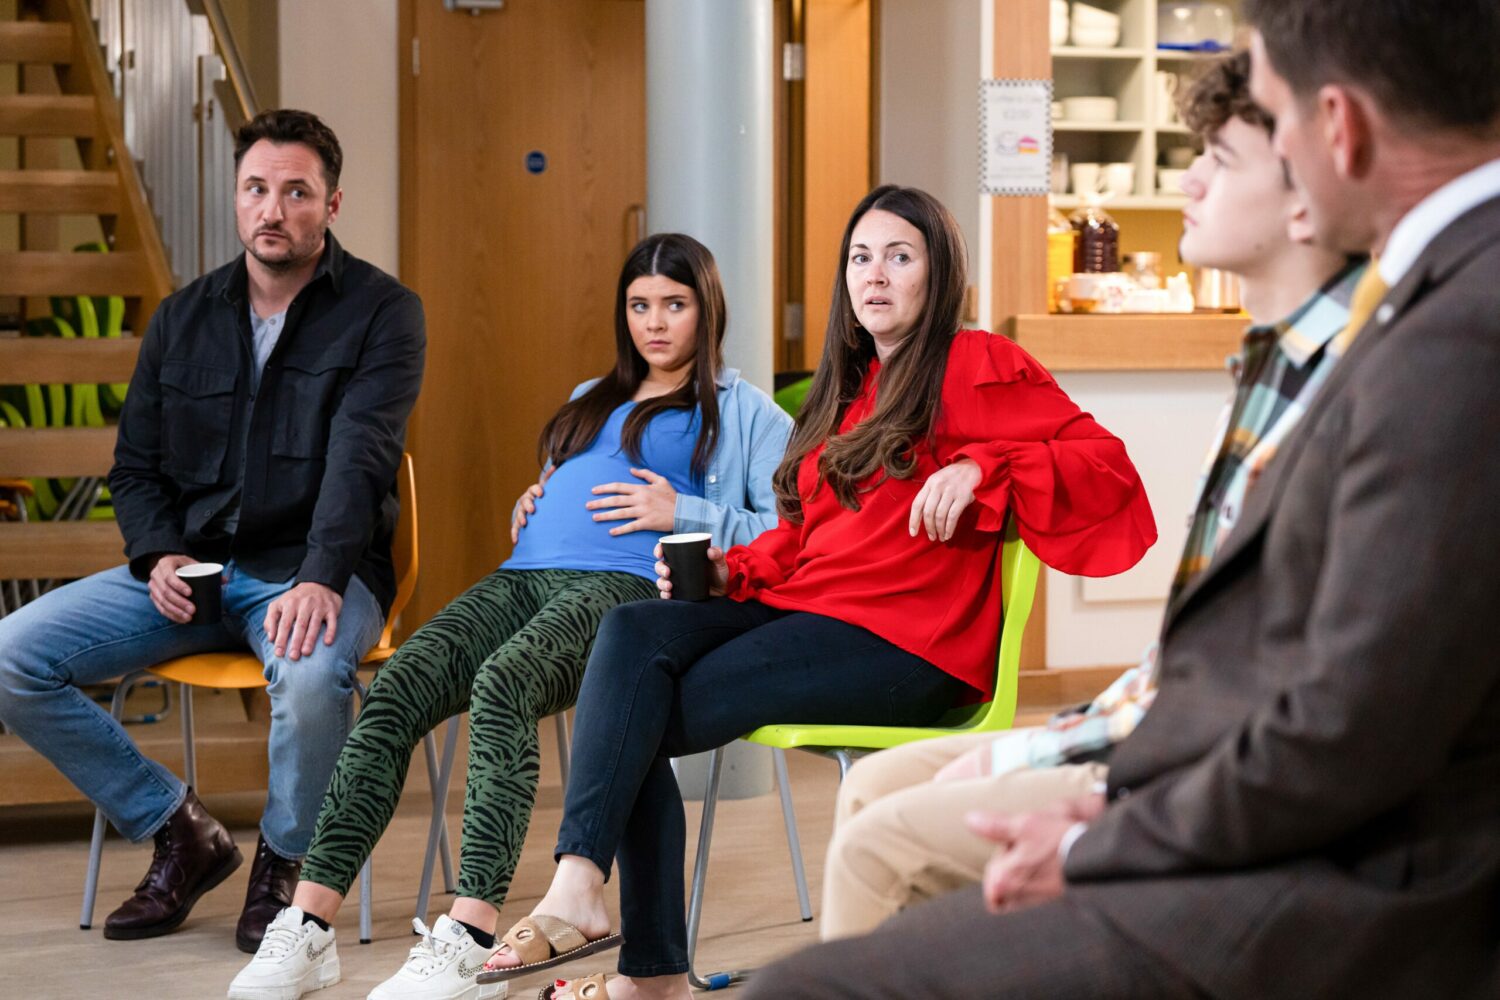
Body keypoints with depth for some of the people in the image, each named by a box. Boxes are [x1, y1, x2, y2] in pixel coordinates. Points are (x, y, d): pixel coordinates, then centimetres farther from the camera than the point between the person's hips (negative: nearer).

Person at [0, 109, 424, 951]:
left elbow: (361, 458, -17)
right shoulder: (185, 317, 12)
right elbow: (136, 464, 16)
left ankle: (284, 865, -8)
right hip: (191, 567, 5)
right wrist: (160, 555, -6)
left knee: (313, 671, -40)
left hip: (308, 571, -5)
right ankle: (180, 833, 2)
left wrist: (321, 579, -32)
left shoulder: (382, 312, -2)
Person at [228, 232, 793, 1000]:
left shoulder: (743, 413, 15)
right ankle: (308, 927, -30)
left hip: (627, 585, -6)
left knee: (502, 685, -38)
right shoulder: (590, 400, 36)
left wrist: (681, 514, -6)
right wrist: (529, 508, 21)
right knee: (394, 692, -23)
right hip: (523, 577, 6)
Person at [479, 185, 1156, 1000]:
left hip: (903, 643, -7)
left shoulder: (975, 367, 3)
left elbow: (1102, 459, -7)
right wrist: (729, 571, 4)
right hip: (805, 608, 7)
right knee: (632, 632, -20)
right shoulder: (847, 388, 27)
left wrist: (978, 468, -19)